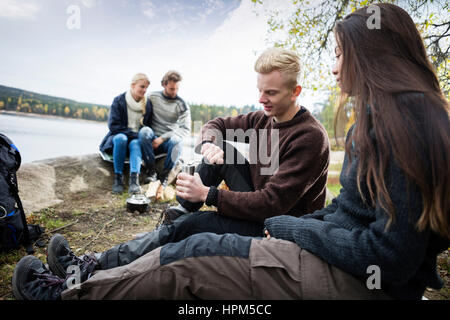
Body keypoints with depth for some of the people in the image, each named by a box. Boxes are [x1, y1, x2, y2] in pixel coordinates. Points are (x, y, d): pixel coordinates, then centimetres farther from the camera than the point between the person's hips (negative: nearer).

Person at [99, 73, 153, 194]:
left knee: (135, 143, -33)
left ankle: (134, 180, -49)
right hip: (118, 136, -1)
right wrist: (134, 134, -19)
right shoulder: (119, 101, -5)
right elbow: (113, 125, -10)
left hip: (136, 139, 2)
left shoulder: (148, 104, 4)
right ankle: (118, 177, -28)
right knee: (121, 138, -36)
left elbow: (148, 126, 9)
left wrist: (142, 135, -13)